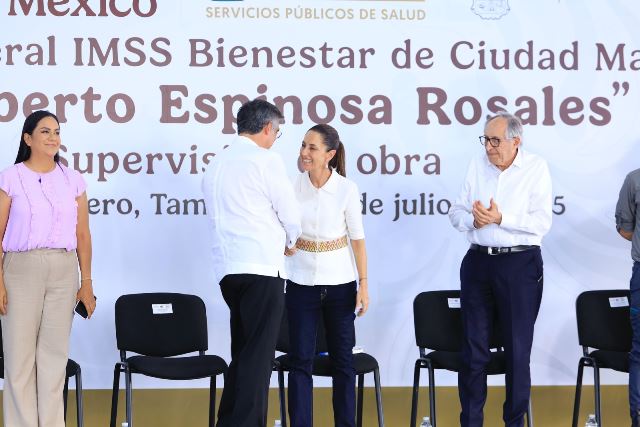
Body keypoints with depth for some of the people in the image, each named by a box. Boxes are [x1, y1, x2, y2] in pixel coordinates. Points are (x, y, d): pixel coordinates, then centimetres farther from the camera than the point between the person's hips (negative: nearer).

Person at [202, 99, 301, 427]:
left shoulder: (216, 164, 15)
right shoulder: (266, 160, -7)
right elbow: (291, 216, -2)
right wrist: (290, 241, 20)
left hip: (227, 267, 7)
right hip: (261, 266, -7)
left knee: (242, 351, 16)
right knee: (258, 354, -5)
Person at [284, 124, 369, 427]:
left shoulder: (346, 189, -8)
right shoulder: (293, 186, -4)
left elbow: (357, 238, -2)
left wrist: (364, 284, -4)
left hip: (339, 282, -1)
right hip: (301, 282, 1)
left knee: (342, 359, 8)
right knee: (300, 359, 2)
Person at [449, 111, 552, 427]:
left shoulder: (536, 168, -5)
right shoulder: (477, 166, 6)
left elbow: (541, 222, -13)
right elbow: (456, 212, 7)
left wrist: (501, 218, -22)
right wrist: (473, 220, -14)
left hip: (520, 264, -4)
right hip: (478, 261, 4)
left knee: (517, 350, 5)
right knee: (473, 350, 8)